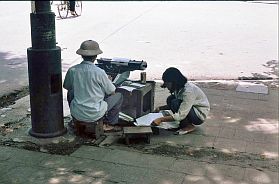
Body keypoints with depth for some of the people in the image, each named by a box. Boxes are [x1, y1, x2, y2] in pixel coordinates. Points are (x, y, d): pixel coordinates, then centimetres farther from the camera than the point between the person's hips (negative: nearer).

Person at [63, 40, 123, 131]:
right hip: (94, 115, -3)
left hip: (77, 113, 4)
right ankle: (109, 124, 20)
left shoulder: (72, 70, -7)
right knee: (119, 96, 15)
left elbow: (67, 87, 12)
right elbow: (112, 92, -4)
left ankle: (76, 121, 36)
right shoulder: (99, 72, -16)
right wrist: (108, 80, 17)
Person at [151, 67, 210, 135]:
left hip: (200, 115, -9)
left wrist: (161, 120, -34)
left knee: (175, 103, -27)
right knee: (170, 99, -5)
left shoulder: (188, 91, -31)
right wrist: (160, 108, 0)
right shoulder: (179, 88, -4)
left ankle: (189, 126, -8)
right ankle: (183, 123, 2)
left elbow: (181, 115, -35)